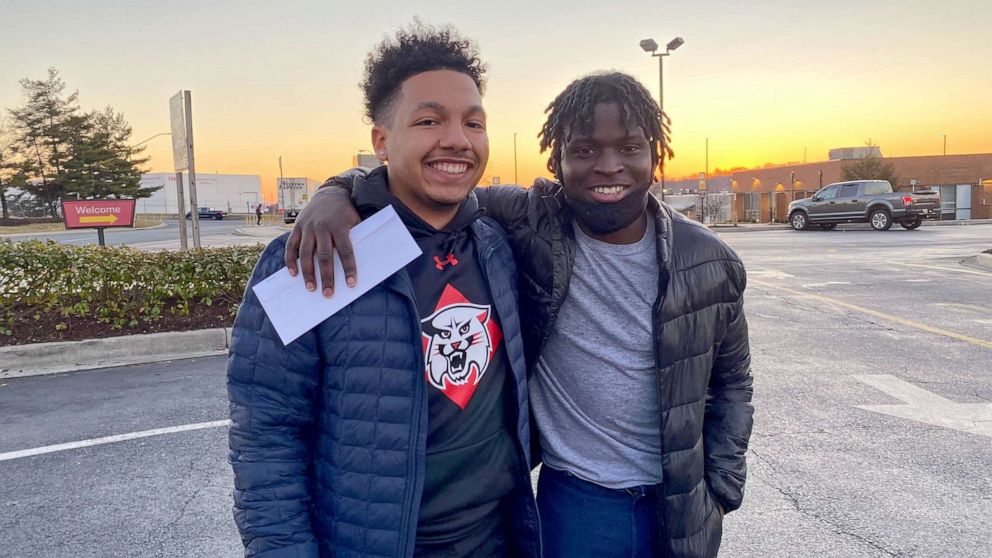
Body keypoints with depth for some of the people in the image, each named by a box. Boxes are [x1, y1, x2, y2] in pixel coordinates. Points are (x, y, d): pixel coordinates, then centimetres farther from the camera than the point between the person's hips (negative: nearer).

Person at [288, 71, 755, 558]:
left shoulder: (709, 261, -7)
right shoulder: (530, 223, -14)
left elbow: (731, 381, 6)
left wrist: (721, 491, 5)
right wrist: (337, 190, -27)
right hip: (576, 499, -2)